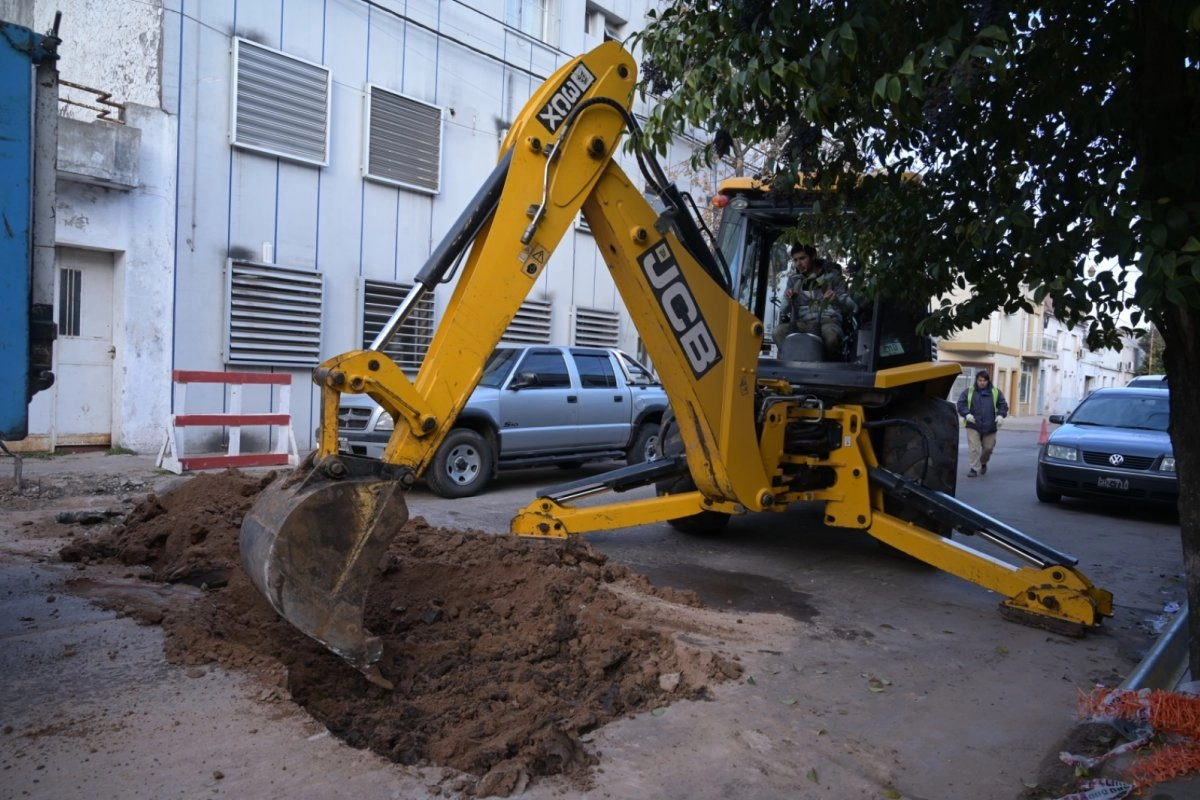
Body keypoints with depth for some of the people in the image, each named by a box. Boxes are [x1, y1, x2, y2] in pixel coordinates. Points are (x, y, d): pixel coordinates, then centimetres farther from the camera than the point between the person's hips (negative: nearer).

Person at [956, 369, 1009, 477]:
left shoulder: (996, 392, 7)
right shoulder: (969, 391, 3)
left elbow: (1003, 405, 7)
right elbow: (961, 404, -1)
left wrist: (1000, 415, -11)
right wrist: (967, 414, -17)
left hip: (990, 427, 2)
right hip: (973, 426, -2)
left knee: (988, 447, 11)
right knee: (973, 448, -8)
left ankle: (983, 463, 38)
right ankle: (975, 468, -1)